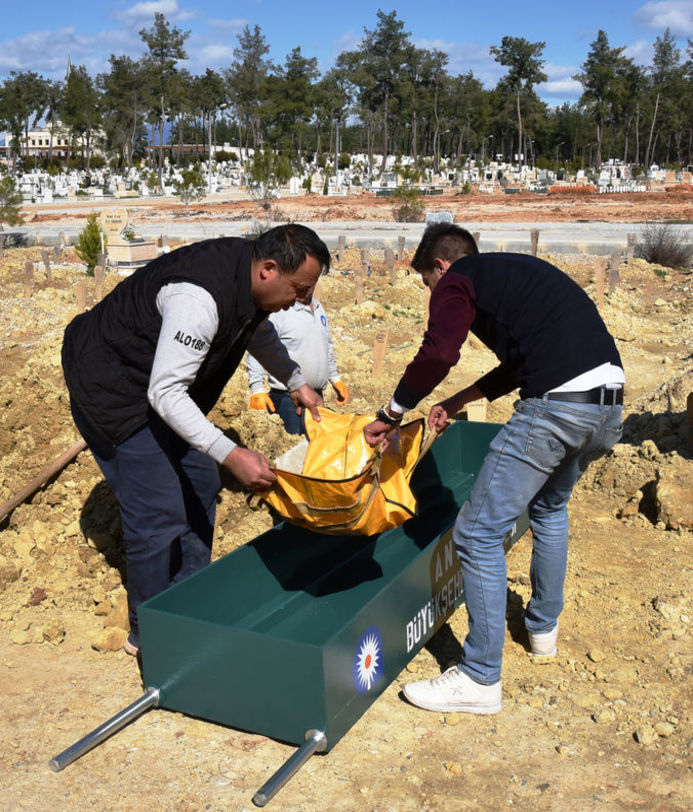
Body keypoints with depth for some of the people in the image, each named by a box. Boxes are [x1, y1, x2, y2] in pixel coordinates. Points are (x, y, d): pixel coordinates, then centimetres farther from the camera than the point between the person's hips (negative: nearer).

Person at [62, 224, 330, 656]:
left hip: (162, 383, 10)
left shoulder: (250, 276, -6)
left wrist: (297, 383, 8)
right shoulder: (200, 299, -35)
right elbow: (165, 393, -36)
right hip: (111, 389, -10)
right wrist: (231, 455, -41)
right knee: (160, 516, -9)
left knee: (199, 484, 13)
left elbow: (259, 331, 17)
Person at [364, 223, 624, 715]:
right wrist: (463, 399, 33)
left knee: (479, 533, -1)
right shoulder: (516, 271, 28)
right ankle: (544, 628, 42)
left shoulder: (458, 280, 4)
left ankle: (481, 680, 6)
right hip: (610, 402, 9)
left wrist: (391, 414, 0)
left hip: (557, 406, -9)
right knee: (550, 508, 31)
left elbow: (438, 354, -13)